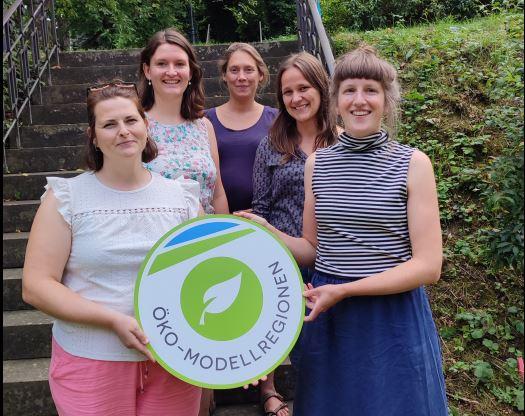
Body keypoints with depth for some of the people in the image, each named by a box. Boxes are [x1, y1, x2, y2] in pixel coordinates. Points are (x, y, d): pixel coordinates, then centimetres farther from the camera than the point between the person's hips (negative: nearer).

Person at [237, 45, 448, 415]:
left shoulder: (412, 164, -6)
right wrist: (268, 232, -7)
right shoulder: (317, 163, 4)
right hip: (328, 317, 3)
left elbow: (428, 266, -11)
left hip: (394, 315, -2)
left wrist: (345, 289, -17)